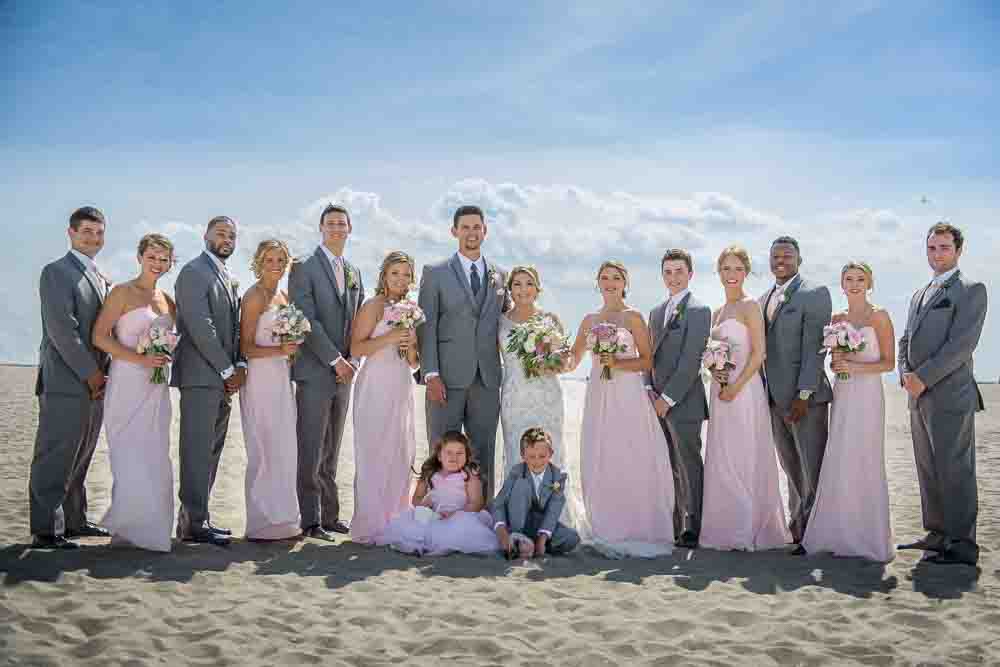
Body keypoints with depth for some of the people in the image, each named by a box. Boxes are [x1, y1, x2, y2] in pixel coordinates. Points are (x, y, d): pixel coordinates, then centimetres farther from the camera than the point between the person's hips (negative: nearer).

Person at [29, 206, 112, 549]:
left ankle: (74, 521, 21)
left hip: (94, 383, 8)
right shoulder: (56, 272, -5)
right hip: (65, 381, -8)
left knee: (80, 457, 13)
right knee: (55, 456, -4)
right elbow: (61, 328, -14)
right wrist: (90, 373, -13)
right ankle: (46, 529, 1)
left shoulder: (102, 279, 19)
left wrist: (102, 372, 6)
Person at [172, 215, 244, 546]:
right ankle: (194, 523, -2)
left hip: (223, 378, 9)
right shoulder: (194, 272, -6)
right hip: (200, 376, -9)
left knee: (211, 452, 10)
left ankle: (193, 517, 17)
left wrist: (239, 366, 2)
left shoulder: (230, 279, 21)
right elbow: (200, 326, -15)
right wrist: (228, 370, -13)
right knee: (198, 451, -6)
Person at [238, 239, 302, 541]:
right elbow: (247, 348, -12)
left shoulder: (283, 297, 15)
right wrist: (279, 350, -23)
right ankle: (262, 523, 2)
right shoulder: (254, 296, -8)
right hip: (261, 380, -8)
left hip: (282, 380, 8)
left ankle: (281, 517, 18)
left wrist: (292, 349, 6)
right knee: (265, 451, -5)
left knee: (284, 450, 10)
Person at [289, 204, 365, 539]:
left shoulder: (354, 273, 17)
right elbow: (307, 320, -12)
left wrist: (351, 360, 3)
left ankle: (329, 515, 16)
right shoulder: (304, 267, -4)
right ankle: (310, 520, 1)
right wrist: (335, 360, -14)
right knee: (311, 451, -4)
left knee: (331, 451, 11)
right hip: (315, 371, -6)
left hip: (343, 372, 6)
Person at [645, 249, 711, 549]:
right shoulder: (656, 312, 18)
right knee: (671, 468, 9)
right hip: (659, 402, 7)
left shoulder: (698, 310, -6)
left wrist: (668, 398, -14)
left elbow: (691, 360, -13)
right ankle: (675, 527, 15)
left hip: (684, 401, -7)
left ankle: (692, 530, 5)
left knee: (689, 467, -1)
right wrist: (650, 390, 3)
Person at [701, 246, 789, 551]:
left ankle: (749, 529, 4)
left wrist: (736, 386, -17)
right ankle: (727, 529, 15)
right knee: (721, 461, 8)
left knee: (744, 458, -4)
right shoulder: (717, 313, 17)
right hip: (721, 393, 7)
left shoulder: (750, 306, -5)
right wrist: (713, 370, 0)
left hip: (744, 390, -7)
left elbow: (759, 353, -11)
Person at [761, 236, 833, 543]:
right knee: (792, 471, 13)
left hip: (805, 398, -7)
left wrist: (804, 394, -17)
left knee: (813, 471, -3)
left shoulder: (815, 294, -6)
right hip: (774, 399, 7)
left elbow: (814, 348, -13)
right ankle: (797, 529, 21)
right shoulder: (764, 299, 16)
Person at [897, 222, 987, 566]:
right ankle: (937, 534, 20)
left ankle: (962, 544, 0)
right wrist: (905, 375, 2)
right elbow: (906, 341, 21)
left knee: (954, 470, -6)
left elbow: (962, 343, -14)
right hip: (919, 397, 8)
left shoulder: (971, 290, -3)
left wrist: (923, 378, -15)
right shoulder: (919, 295, 21)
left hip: (950, 396, -8)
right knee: (928, 470, 12)